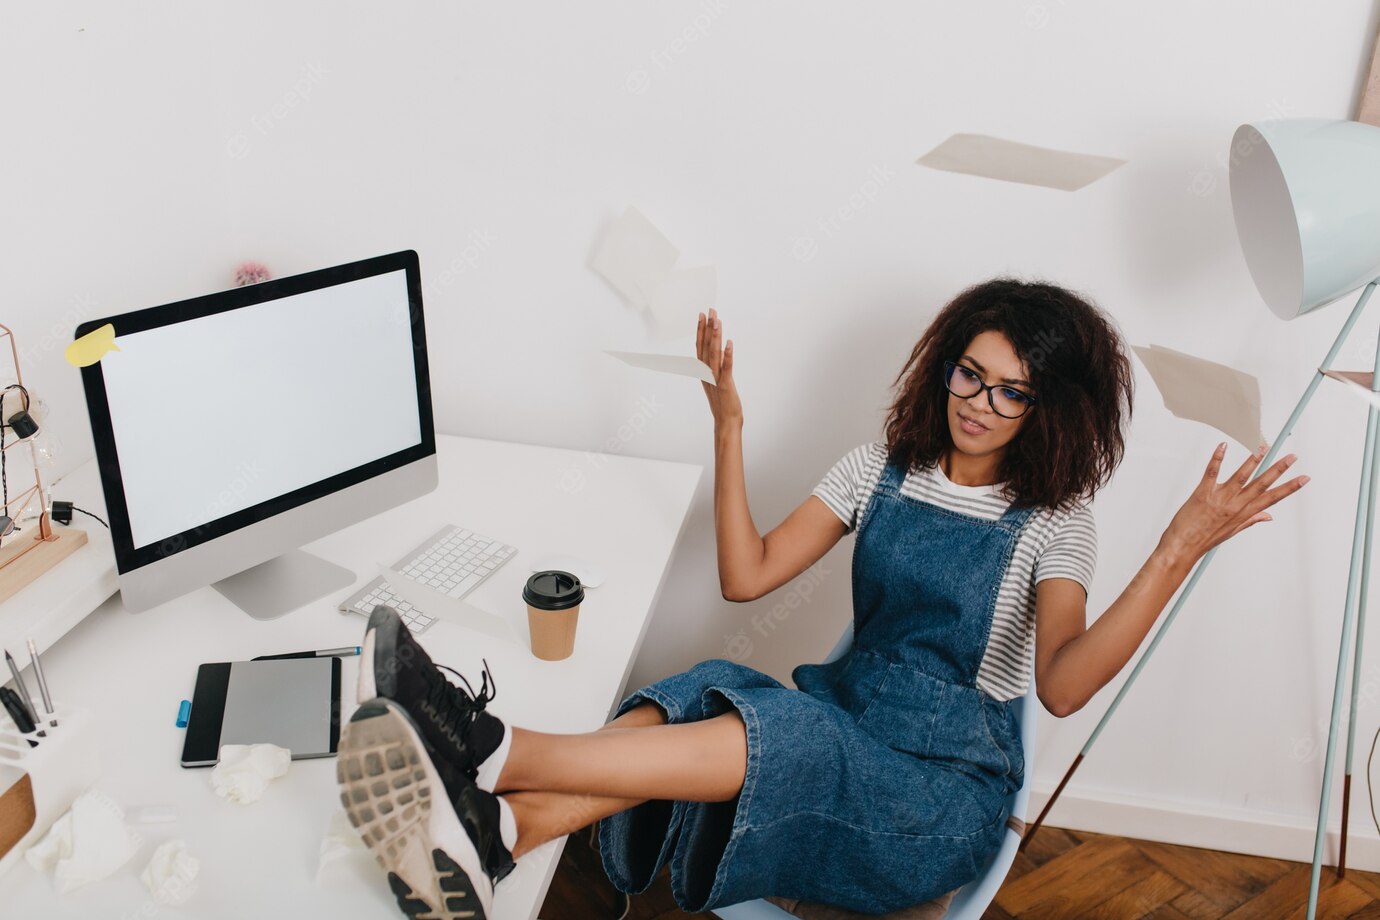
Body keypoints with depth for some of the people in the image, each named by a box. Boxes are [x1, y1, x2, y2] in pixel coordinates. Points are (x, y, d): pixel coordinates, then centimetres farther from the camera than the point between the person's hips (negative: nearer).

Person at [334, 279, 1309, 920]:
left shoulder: (1053, 519, -1)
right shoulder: (887, 465, 9)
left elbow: (1062, 684, -19)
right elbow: (747, 574, 1)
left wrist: (1179, 550, -28)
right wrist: (729, 424, -6)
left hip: (945, 788, -3)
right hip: (843, 730, 4)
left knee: (777, 731, -35)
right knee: (708, 691, -30)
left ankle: (490, 751, -48)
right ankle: (488, 837, -52)